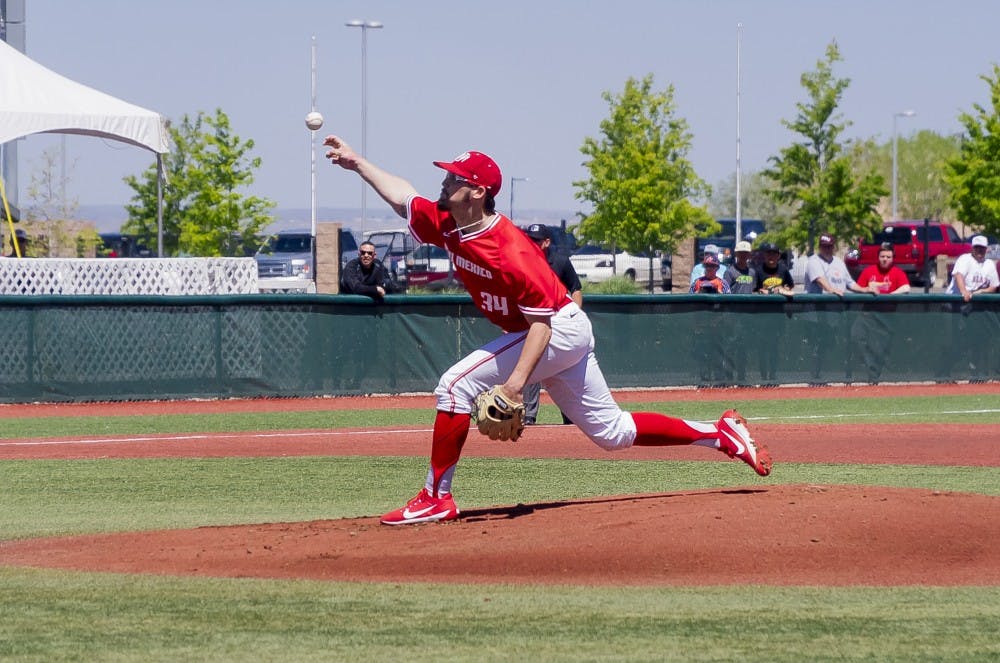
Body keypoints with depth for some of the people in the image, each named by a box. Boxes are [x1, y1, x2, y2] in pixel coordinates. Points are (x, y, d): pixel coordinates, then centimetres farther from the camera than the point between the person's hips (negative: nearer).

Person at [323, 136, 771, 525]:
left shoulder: (509, 252, -27)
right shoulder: (448, 227, -3)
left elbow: (541, 322, -28)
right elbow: (402, 197, 16)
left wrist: (516, 382, -35)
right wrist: (357, 162, 13)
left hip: (562, 329, -9)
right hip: (566, 335, 9)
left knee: (457, 383, -17)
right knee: (612, 431, 14)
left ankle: (436, 498, -13)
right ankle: (722, 435, 19)